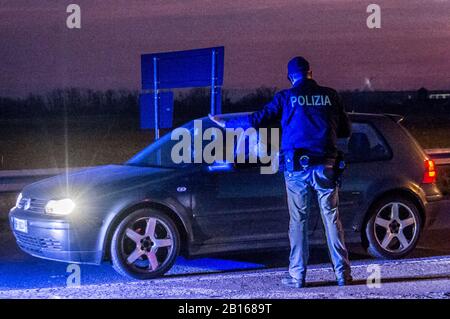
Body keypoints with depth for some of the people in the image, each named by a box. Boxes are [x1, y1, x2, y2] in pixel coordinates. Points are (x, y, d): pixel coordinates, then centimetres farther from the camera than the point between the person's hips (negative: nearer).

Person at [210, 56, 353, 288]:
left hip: (296, 167, -1)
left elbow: (257, 120, 0)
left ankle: (297, 276, 3)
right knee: (332, 218, 4)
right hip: (325, 166, 1)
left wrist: (226, 123, 12)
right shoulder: (330, 96, 6)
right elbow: (345, 130, 10)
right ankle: (342, 273, 2)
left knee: (298, 221, 4)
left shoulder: (286, 97, 1)